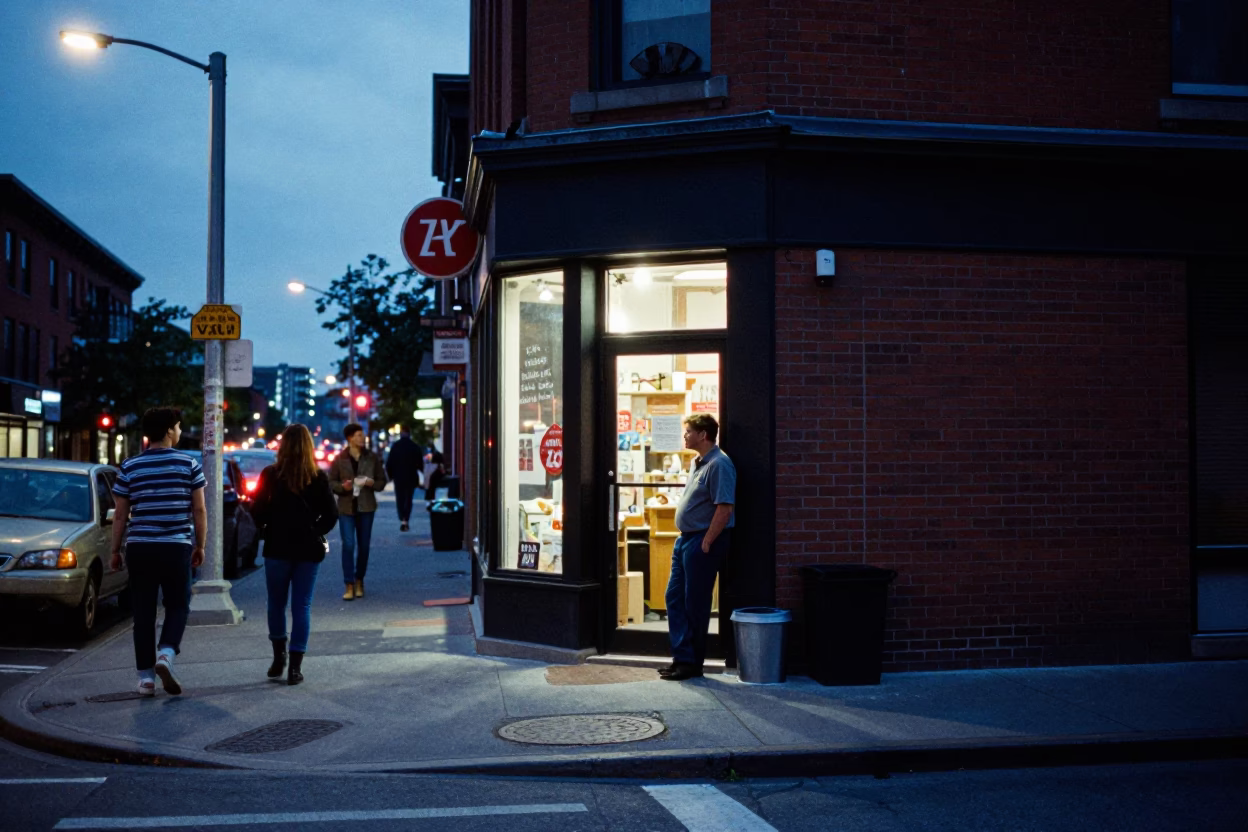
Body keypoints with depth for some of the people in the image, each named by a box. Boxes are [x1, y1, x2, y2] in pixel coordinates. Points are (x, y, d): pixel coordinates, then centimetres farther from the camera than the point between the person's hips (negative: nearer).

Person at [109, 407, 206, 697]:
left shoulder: (129, 467, 3)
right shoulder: (189, 464, -2)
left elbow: (120, 515, 4)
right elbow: (199, 510, -1)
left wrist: (115, 551, 13)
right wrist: (200, 546, 10)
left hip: (139, 547, 2)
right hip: (177, 547, -2)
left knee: (143, 611, 7)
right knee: (178, 605, 11)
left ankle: (146, 676, 7)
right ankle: (165, 654, -12)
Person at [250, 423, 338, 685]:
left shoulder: (270, 475, -6)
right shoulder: (319, 477, -4)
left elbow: (257, 511, -6)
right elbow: (331, 514, -4)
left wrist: (265, 530, 12)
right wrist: (315, 533, 10)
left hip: (278, 547, -1)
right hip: (308, 549, 1)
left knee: (276, 603, 17)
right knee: (302, 606, 5)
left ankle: (279, 656, 20)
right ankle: (295, 667, 1)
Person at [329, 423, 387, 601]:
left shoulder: (372, 457, 3)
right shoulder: (339, 459, -2)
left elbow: (382, 481, 7)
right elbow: (331, 482, 2)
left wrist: (372, 483, -13)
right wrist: (342, 486, -17)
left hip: (366, 506, 2)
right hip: (346, 506, -2)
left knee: (364, 546, 7)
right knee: (348, 545, -9)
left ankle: (359, 581, 25)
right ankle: (349, 586, -4)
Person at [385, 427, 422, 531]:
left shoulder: (395, 446, -5)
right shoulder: (415, 447, -3)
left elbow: (389, 463, -5)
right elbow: (419, 463, -1)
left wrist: (390, 475, 8)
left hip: (398, 477, 0)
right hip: (411, 477, 0)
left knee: (400, 499, 7)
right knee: (408, 499, 12)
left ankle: (402, 519, -10)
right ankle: (406, 520, 4)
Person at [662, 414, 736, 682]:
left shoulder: (719, 464, -17)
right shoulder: (698, 463, 15)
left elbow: (724, 509, -22)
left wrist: (705, 543, -21)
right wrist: (686, 539, 17)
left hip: (702, 542, -10)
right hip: (685, 539, 10)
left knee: (695, 604, -1)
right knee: (675, 597, 11)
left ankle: (691, 663, 9)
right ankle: (682, 657, 18)